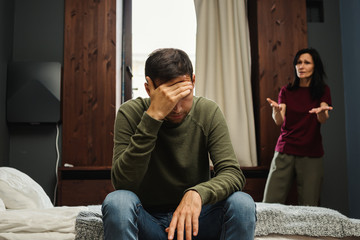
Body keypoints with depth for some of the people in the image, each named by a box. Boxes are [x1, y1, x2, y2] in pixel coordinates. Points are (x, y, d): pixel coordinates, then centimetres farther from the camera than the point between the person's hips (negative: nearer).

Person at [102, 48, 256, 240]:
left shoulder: (208, 112, -7)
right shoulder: (130, 113, -12)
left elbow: (233, 174, -14)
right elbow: (123, 183, -25)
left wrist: (197, 193, -36)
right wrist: (153, 116, -32)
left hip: (192, 218, 2)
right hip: (148, 221, -1)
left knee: (242, 203, -25)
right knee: (117, 201, -31)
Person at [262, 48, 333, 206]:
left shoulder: (323, 91, 9)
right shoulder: (286, 91, 10)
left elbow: (323, 120, -7)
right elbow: (279, 122, -4)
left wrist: (322, 111, -31)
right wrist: (276, 110, -27)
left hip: (311, 154, 0)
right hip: (285, 152, 1)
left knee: (308, 209, -6)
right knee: (269, 204, -8)